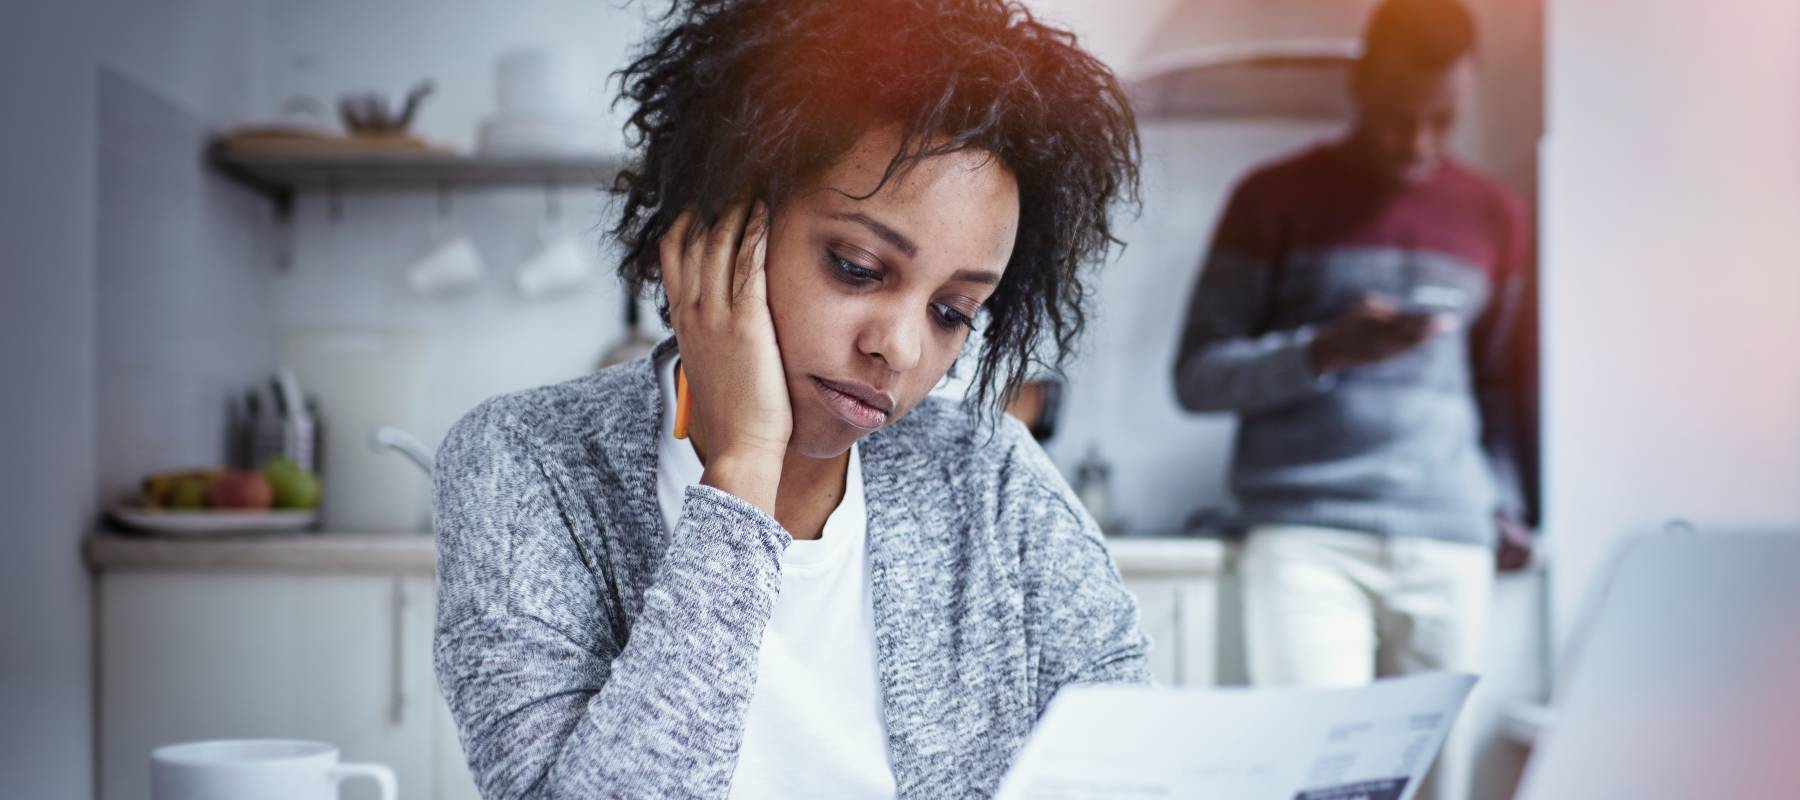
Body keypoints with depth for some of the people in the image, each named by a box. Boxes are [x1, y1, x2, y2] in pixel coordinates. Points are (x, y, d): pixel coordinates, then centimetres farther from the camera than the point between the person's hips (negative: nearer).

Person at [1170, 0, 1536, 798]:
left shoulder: (1495, 218, 15)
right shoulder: (1276, 199, 5)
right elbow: (1198, 375, 3)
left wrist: (1506, 501, 8)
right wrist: (1326, 350, -14)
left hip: (1449, 545, 3)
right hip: (1306, 534, -3)